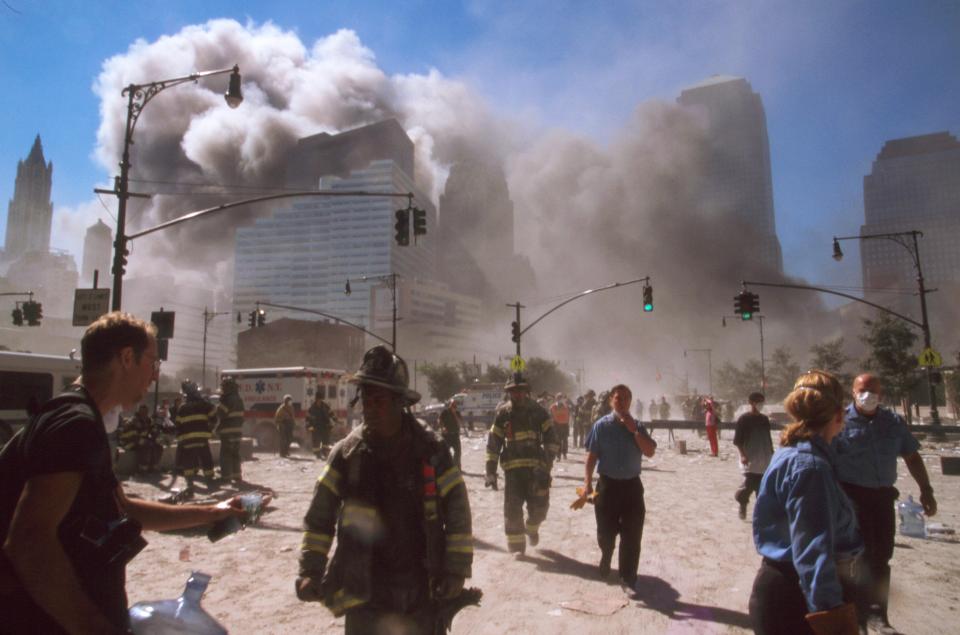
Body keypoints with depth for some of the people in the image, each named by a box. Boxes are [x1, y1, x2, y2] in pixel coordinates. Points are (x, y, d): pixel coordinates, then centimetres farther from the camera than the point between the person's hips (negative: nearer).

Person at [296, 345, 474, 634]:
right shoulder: (346, 453, -5)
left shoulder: (430, 450, -8)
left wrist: (456, 570, -9)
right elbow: (319, 516, 0)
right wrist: (310, 569, -8)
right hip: (365, 590, 0)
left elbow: (457, 511, -5)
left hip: (424, 588, 0)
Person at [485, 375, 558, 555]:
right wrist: (491, 472, 0)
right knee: (512, 509, 0)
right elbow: (493, 444, 3)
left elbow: (551, 438, 0)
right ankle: (517, 545, 17)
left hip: (535, 467, 0)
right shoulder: (503, 414, 1)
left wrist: (548, 459, -13)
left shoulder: (537, 411, 1)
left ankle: (532, 528, 38)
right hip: (512, 468, 0)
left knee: (539, 506, 4)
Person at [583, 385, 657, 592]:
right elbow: (592, 455, -3)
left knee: (632, 536, 3)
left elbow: (650, 452, -10)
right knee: (606, 532, 10)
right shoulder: (602, 425, -5)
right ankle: (606, 557, 43)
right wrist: (587, 482, -9)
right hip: (608, 484, -1)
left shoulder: (637, 426, 1)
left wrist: (634, 430, -17)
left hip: (632, 485, 1)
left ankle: (628, 578, 16)